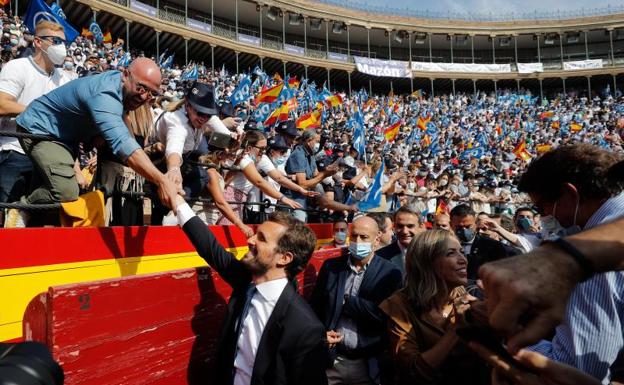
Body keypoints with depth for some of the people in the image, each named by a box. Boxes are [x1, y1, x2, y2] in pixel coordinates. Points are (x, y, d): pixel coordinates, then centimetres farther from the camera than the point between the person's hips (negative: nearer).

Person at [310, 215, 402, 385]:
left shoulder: (389, 273, -7)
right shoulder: (331, 266, 1)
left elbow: (385, 314, -18)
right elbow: (314, 306, 5)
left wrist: (347, 301, -14)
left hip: (368, 363, -2)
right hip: (329, 358, 2)